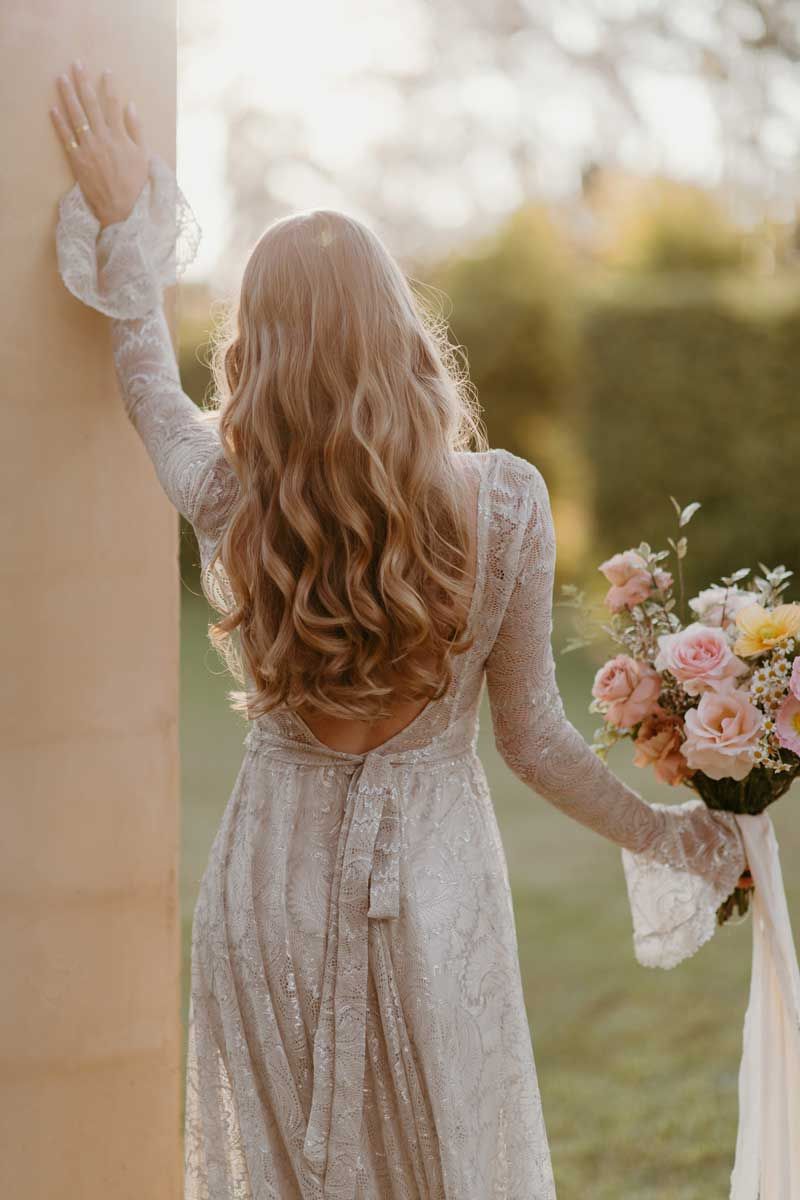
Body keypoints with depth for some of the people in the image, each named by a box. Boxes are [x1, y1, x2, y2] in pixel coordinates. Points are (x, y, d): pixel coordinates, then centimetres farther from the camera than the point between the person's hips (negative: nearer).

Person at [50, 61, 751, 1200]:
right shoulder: (503, 500, -17)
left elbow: (145, 382, 9)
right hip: (433, 883, -1)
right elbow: (532, 736, -9)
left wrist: (123, 220, 18)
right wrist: (664, 834, 7)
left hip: (273, 882, 1)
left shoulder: (232, 498, -14)